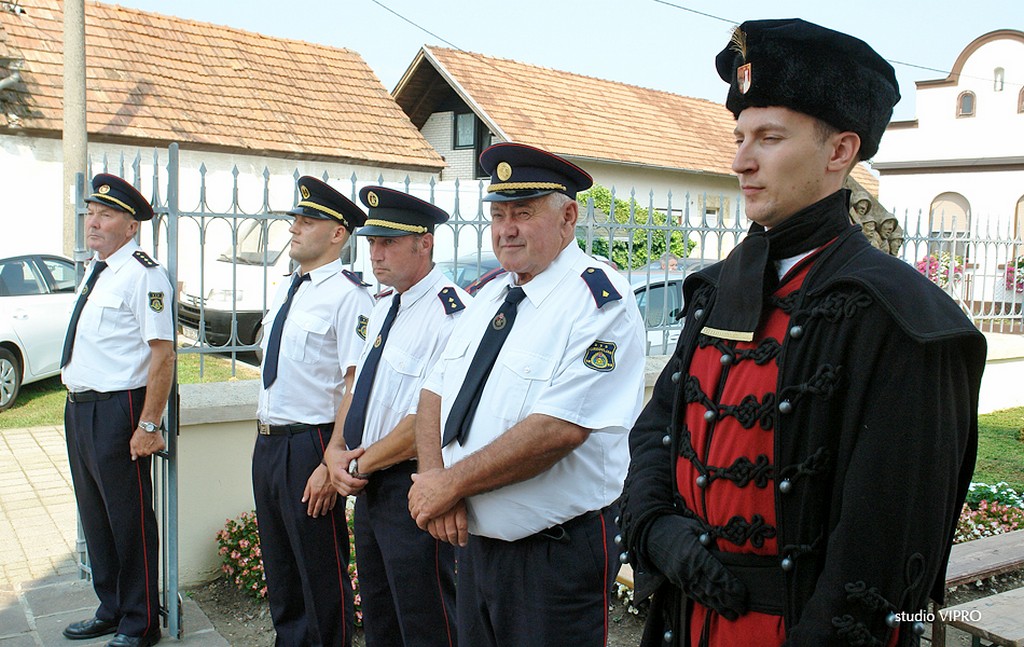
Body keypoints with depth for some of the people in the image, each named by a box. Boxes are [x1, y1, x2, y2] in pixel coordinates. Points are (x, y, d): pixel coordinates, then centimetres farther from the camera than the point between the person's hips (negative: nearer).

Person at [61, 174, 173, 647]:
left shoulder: (143, 275, -15)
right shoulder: (94, 271, 13)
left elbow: (163, 354, -21)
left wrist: (148, 425, -22)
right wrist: (78, 404, 18)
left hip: (118, 411, -9)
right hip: (79, 408, 9)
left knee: (129, 520, 2)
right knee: (94, 517, 19)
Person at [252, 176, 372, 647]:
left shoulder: (348, 296, -16)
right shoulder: (286, 291, 11)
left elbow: (357, 387, -21)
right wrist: (267, 438, 20)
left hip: (310, 445, -9)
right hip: (267, 442, 9)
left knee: (321, 571, 6)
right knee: (278, 564, 22)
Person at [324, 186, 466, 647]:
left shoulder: (450, 314, -20)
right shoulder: (383, 308, 11)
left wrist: (363, 463, -13)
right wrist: (336, 450, -1)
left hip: (413, 489, -9)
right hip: (370, 487, 9)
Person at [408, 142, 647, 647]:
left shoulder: (599, 299, -16)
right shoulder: (489, 295, 9)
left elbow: (557, 430, -25)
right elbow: (434, 396, 7)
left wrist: (451, 483, -17)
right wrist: (436, 481, -11)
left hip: (557, 555, -7)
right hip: (473, 540, 7)